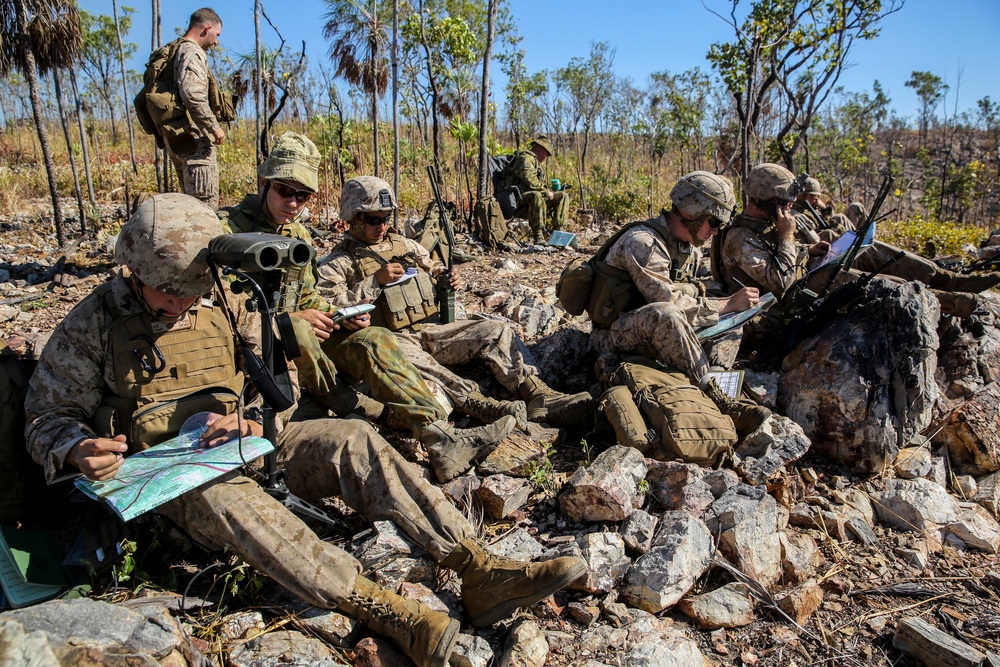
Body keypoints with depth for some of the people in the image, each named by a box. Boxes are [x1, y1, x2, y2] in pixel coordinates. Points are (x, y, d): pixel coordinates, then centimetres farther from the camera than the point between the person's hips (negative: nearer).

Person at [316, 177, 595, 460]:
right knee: (403, 355, -42)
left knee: (496, 330, -14)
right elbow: (329, 307, -8)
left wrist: (447, 279, 6)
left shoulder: (406, 245, 22)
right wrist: (375, 282, -11)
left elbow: (434, 271, 31)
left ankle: (541, 397, -29)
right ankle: (476, 402, -55)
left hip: (433, 330, 6)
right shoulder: (338, 263, 6)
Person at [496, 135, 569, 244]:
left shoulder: (535, 162, 28)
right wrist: (547, 192, -14)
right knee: (536, 196, -41)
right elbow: (530, 181, -22)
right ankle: (538, 236, -39)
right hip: (518, 201, -10)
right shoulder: (525, 158, -7)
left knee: (562, 196, 4)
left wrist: (550, 191, 13)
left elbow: (540, 184, 31)